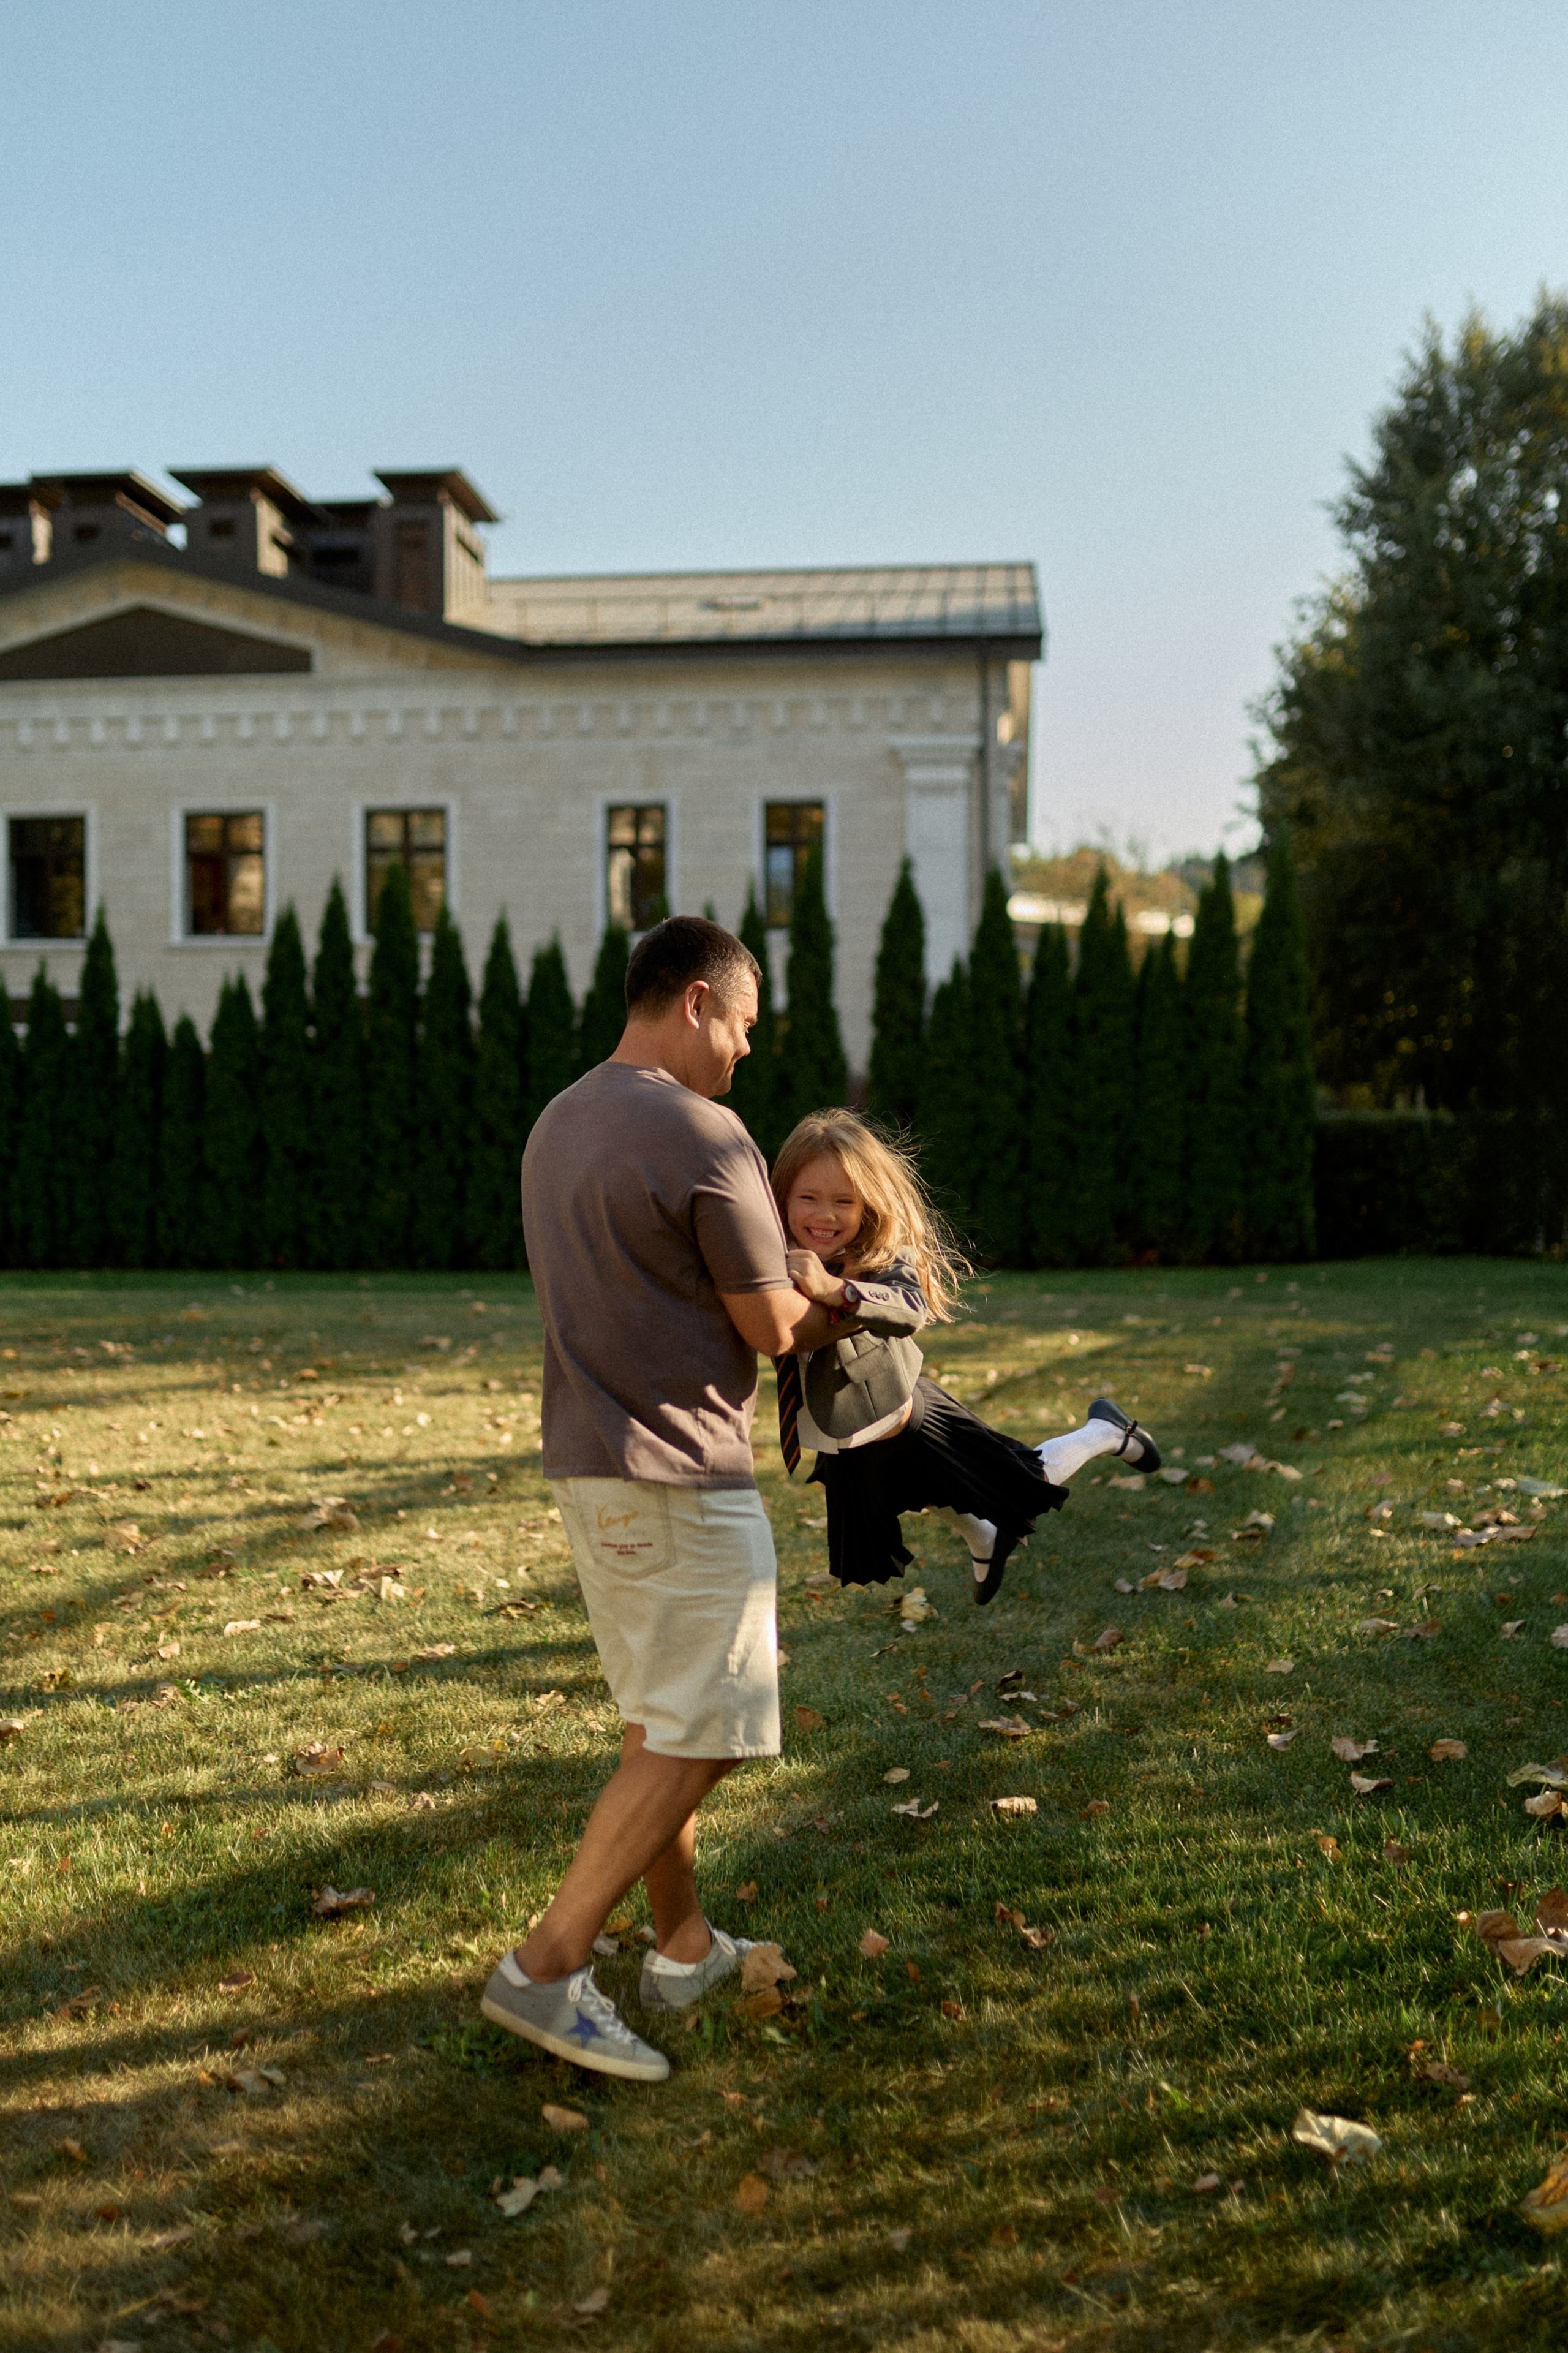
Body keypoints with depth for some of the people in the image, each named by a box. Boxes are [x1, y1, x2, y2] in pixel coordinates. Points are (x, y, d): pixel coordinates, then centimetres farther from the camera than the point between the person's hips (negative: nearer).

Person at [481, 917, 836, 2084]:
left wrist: (800, 1295, 18)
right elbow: (771, 1324, -12)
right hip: (683, 1476, -9)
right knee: (695, 1739, -1)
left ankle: (686, 1946, 29)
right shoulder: (704, 1136, -17)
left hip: (587, 1461, 10)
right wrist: (843, 1313, 9)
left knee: (658, 1722, 18)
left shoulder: (558, 1124, 11)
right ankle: (548, 1965, 2)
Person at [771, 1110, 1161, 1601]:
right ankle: (983, 1543, 66)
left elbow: (910, 1308, -51)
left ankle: (1104, 1433, 41)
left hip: (906, 1422, -5)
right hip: (848, 1453, 5)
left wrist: (836, 1290, -68)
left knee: (1028, 1486, 14)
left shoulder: (884, 1260, -31)